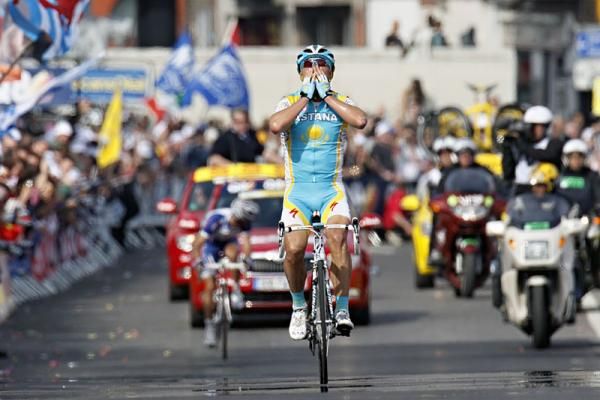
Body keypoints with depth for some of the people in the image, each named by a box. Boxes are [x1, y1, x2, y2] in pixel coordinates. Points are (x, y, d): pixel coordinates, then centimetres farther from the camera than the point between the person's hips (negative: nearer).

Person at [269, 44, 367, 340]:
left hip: (331, 190, 0)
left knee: (338, 238, -27)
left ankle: (342, 308, -18)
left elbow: (360, 121, -17)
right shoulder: (290, 103, 5)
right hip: (297, 191, 0)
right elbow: (275, 125, -19)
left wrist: (326, 95, -11)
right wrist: (305, 97, -12)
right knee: (294, 249, -19)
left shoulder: (341, 103, 6)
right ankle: (299, 304, 9)